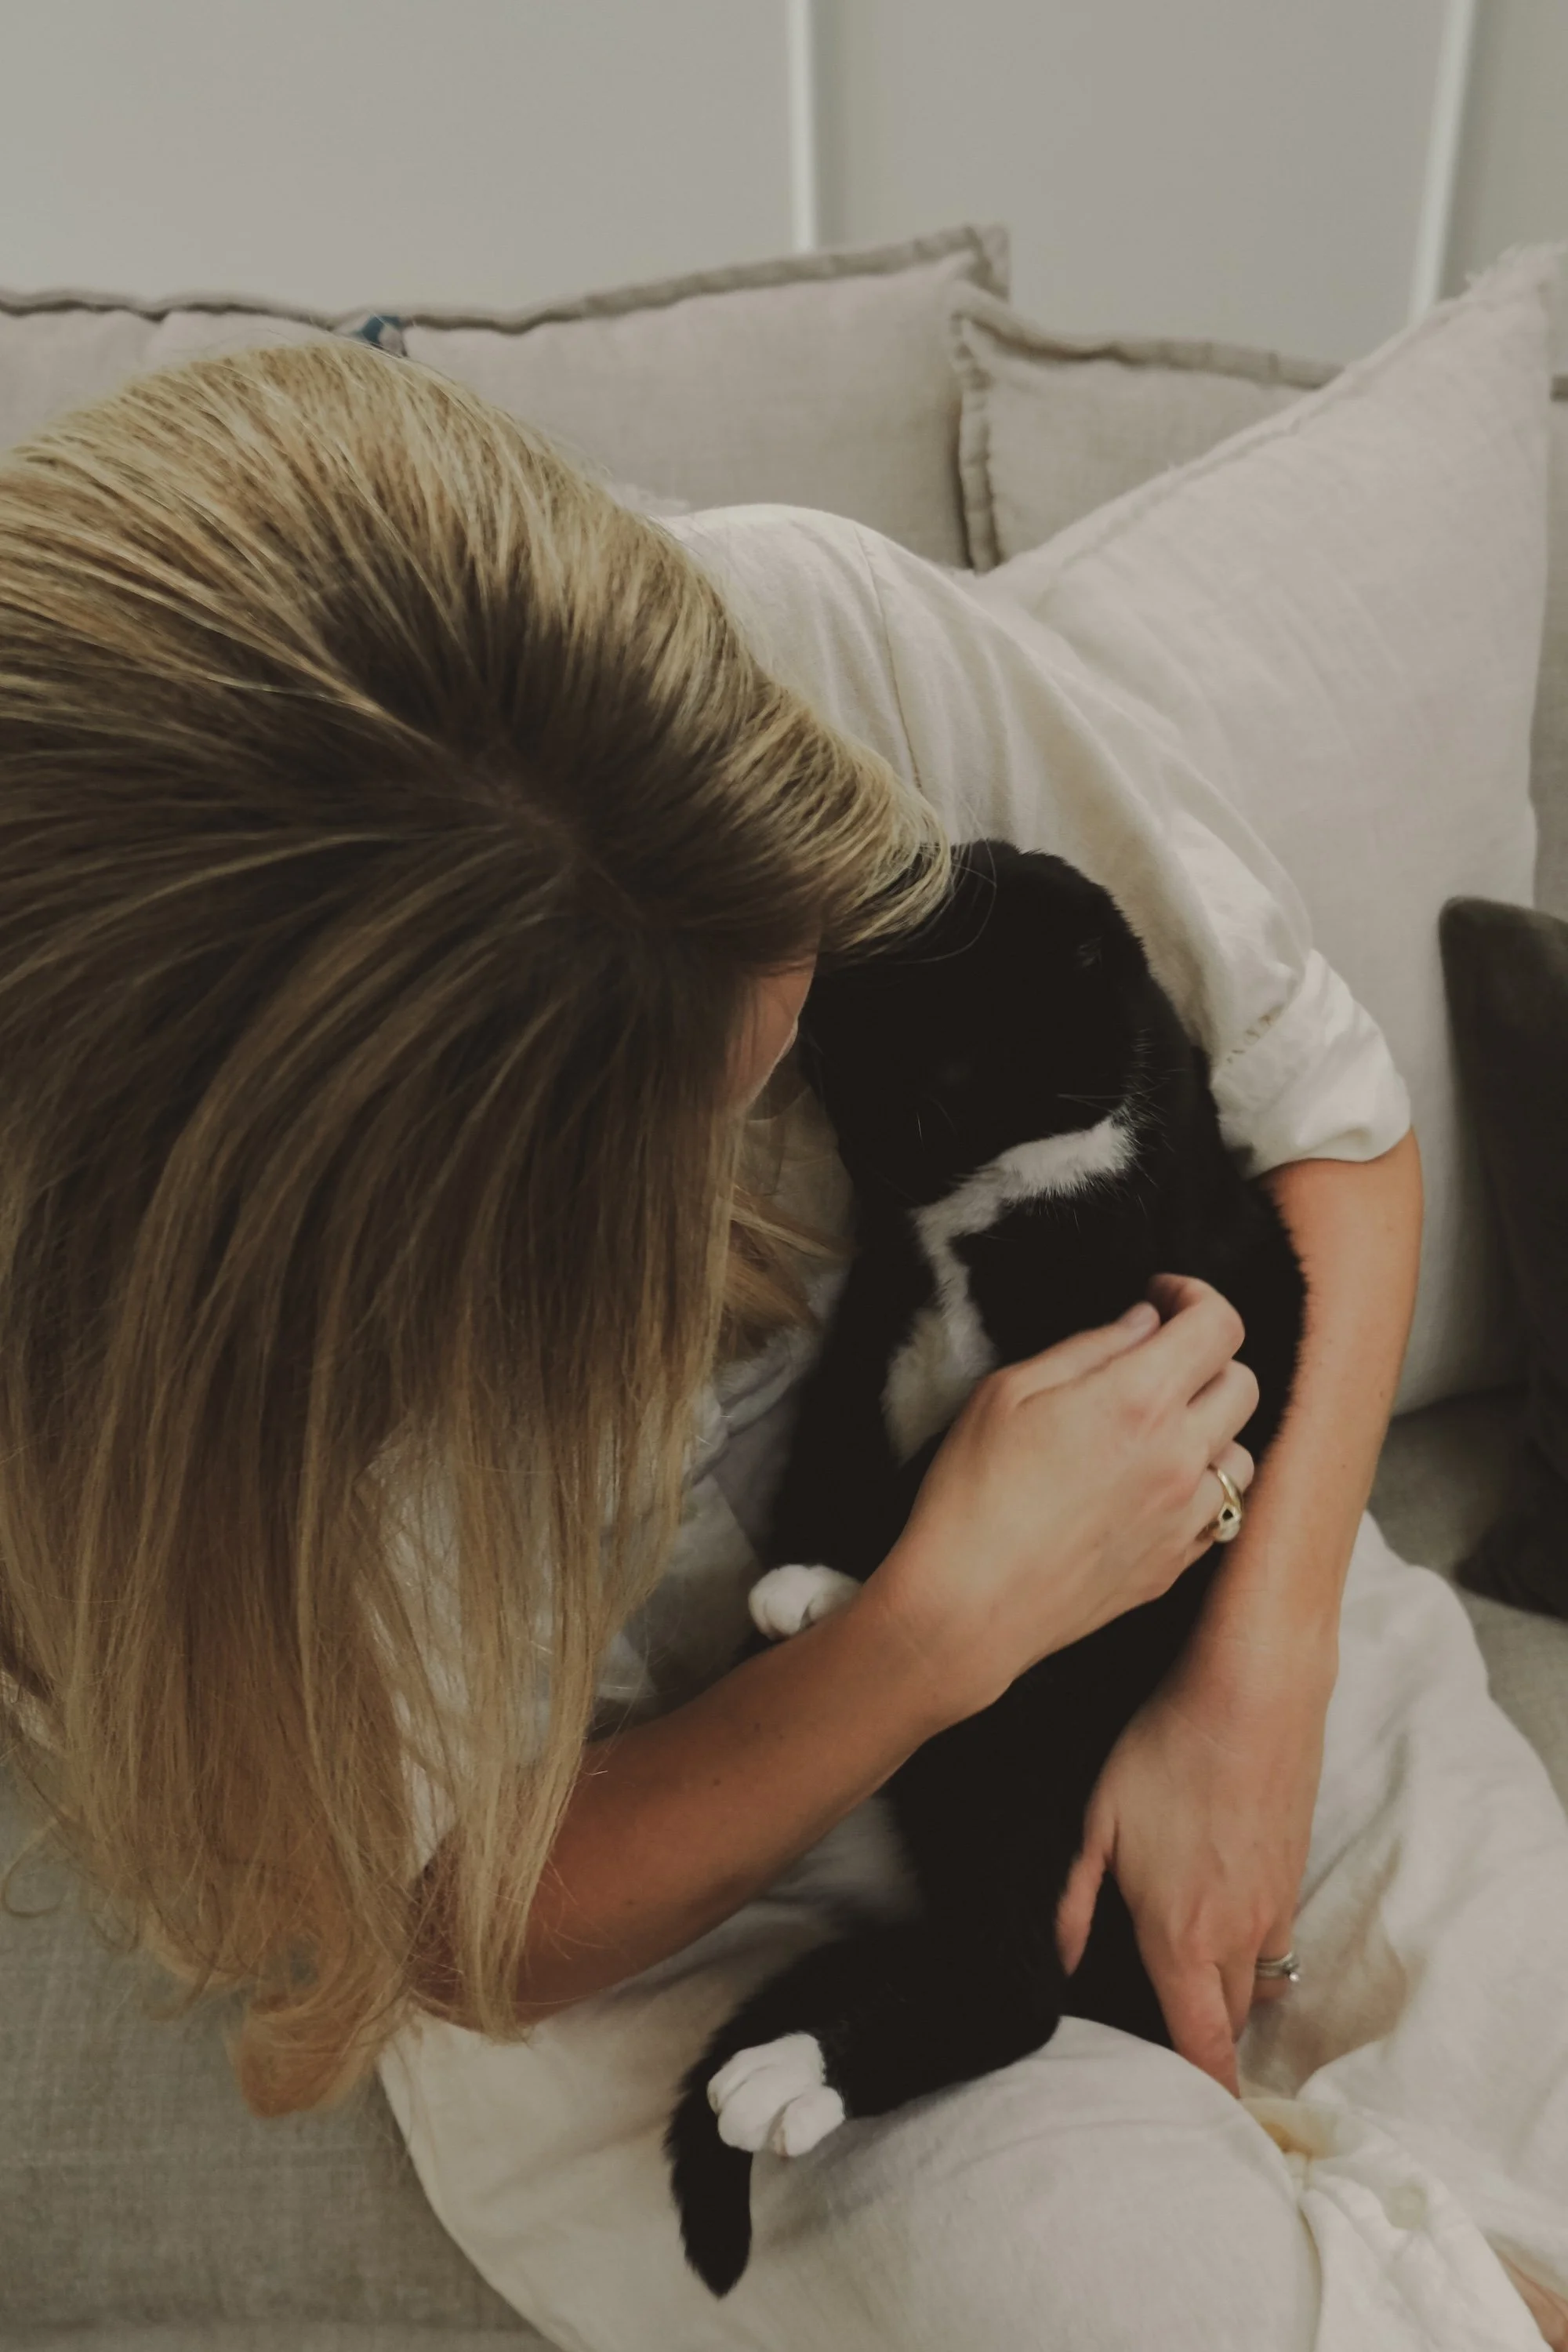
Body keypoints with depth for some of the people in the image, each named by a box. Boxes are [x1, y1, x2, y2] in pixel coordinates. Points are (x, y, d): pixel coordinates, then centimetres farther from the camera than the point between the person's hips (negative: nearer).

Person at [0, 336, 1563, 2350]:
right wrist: (954, 1620, -28)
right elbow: (484, 1935, -14)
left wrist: (1253, 1685, -18)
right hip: (648, 1910, -2)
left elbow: (1330, 1114, -10)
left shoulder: (823, 628, -23)